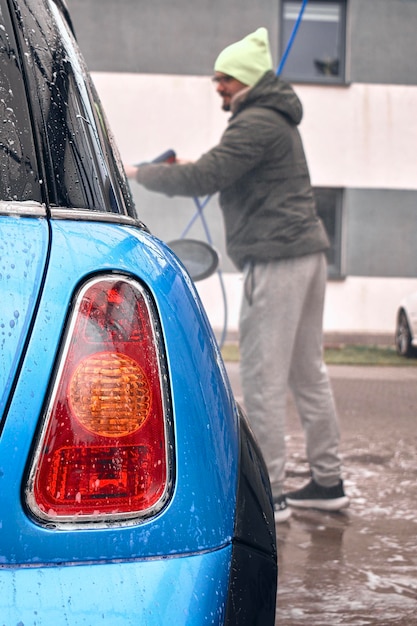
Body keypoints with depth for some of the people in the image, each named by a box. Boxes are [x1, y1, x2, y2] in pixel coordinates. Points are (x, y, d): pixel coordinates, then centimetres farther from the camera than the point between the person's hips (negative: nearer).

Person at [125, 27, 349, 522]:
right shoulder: (276, 120, 21)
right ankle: (328, 482, 20)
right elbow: (228, 176, 26)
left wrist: (140, 173, -9)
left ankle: (269, 496, -2)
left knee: (262, 381, -6)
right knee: (308, 374, 13)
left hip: (276, 260, -11)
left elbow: (203, 179, -20)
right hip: (305, 254, 11)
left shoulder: (256, 123, -12)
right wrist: (196, 167, 10)